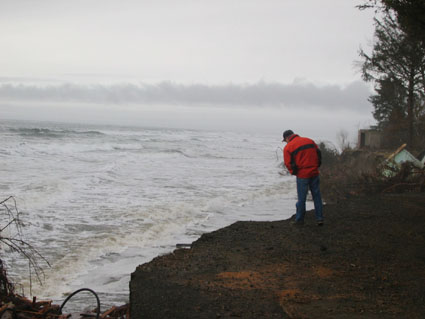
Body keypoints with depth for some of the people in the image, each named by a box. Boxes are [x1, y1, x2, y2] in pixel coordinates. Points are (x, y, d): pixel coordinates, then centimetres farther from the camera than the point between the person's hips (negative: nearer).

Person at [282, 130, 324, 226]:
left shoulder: (288, 147, -5)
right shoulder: (310, 141, 10)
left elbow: (288, 163, -6)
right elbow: (318, 154, 12)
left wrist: (294, 172, 10)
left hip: (302, 175, -4)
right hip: (314, 173, 4)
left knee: (301, 198, 6)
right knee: (317, 196, 11)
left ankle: (299, 220, 15)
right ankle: (319, 218, 11)